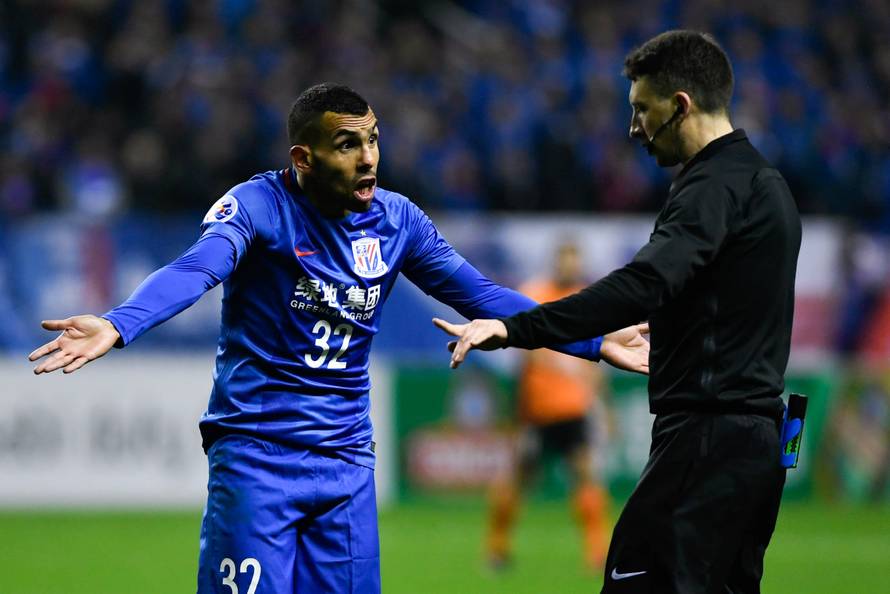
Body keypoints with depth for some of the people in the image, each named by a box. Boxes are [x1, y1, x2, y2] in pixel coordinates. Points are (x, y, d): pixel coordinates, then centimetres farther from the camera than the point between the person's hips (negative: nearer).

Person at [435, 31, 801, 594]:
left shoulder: (716, 187, -14)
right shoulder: (763, 180, 18)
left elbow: (644, 285, -28)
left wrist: (515, 329, -31)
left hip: (709, 440, -10)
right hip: (758, 435, 10)